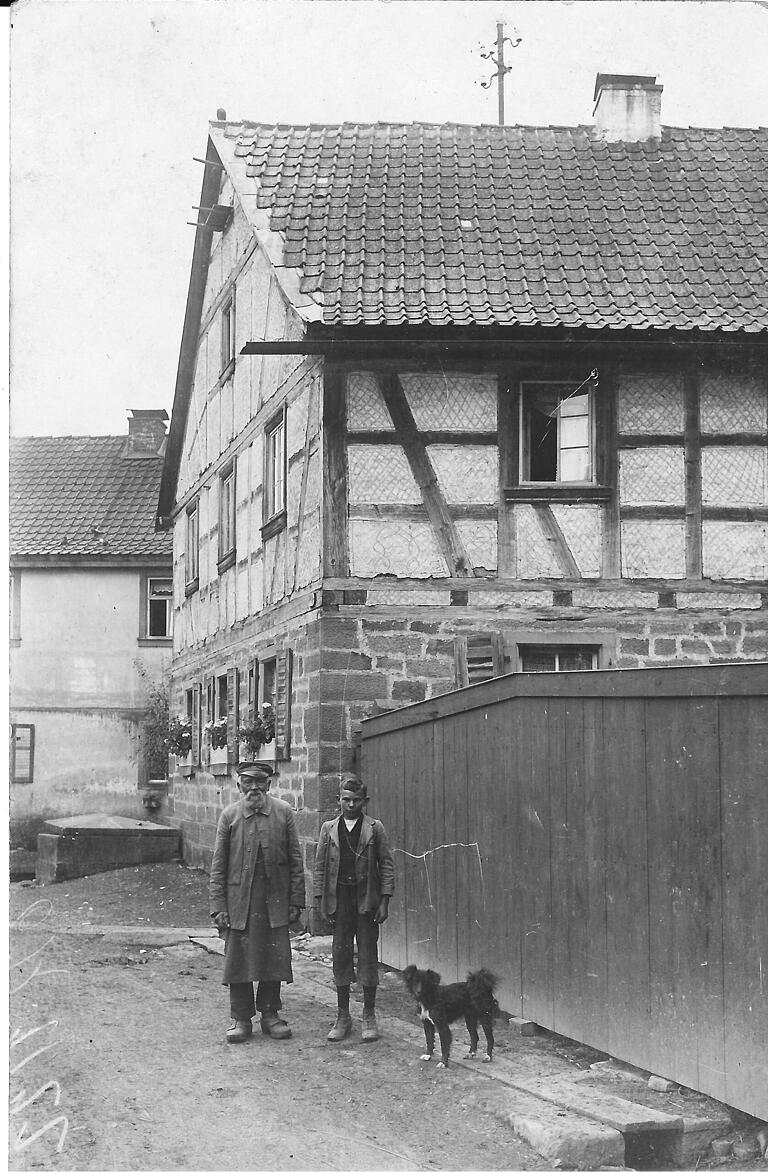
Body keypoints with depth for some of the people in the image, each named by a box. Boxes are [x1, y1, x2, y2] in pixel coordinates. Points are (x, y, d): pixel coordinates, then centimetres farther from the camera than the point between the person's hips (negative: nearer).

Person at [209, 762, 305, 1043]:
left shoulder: (283, 812, 2)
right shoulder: (229, 816, 0)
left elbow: (295, 860, 4)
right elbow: (218, 865, 1)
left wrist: (295, 901, 0)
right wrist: (218, 907, -4)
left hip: (275, 902, 1)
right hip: (239, 901, -1)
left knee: (275, 959, 4)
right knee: (238, 960, 2)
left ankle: (270, 1014, 19)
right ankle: (241, 1018, 13)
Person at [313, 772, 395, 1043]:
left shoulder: (375, 828, 2)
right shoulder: (328, 829, 7)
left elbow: (387, 865, 1)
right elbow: (320, 866, 8)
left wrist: (384, 901, -5)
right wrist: (320, 899, 1)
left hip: (366, 899, -2)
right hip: (339, 898, 2)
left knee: (368, 955, 1)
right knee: (340, 955, 3)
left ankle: (369, 1017, 10)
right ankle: (342, 1017, 12)